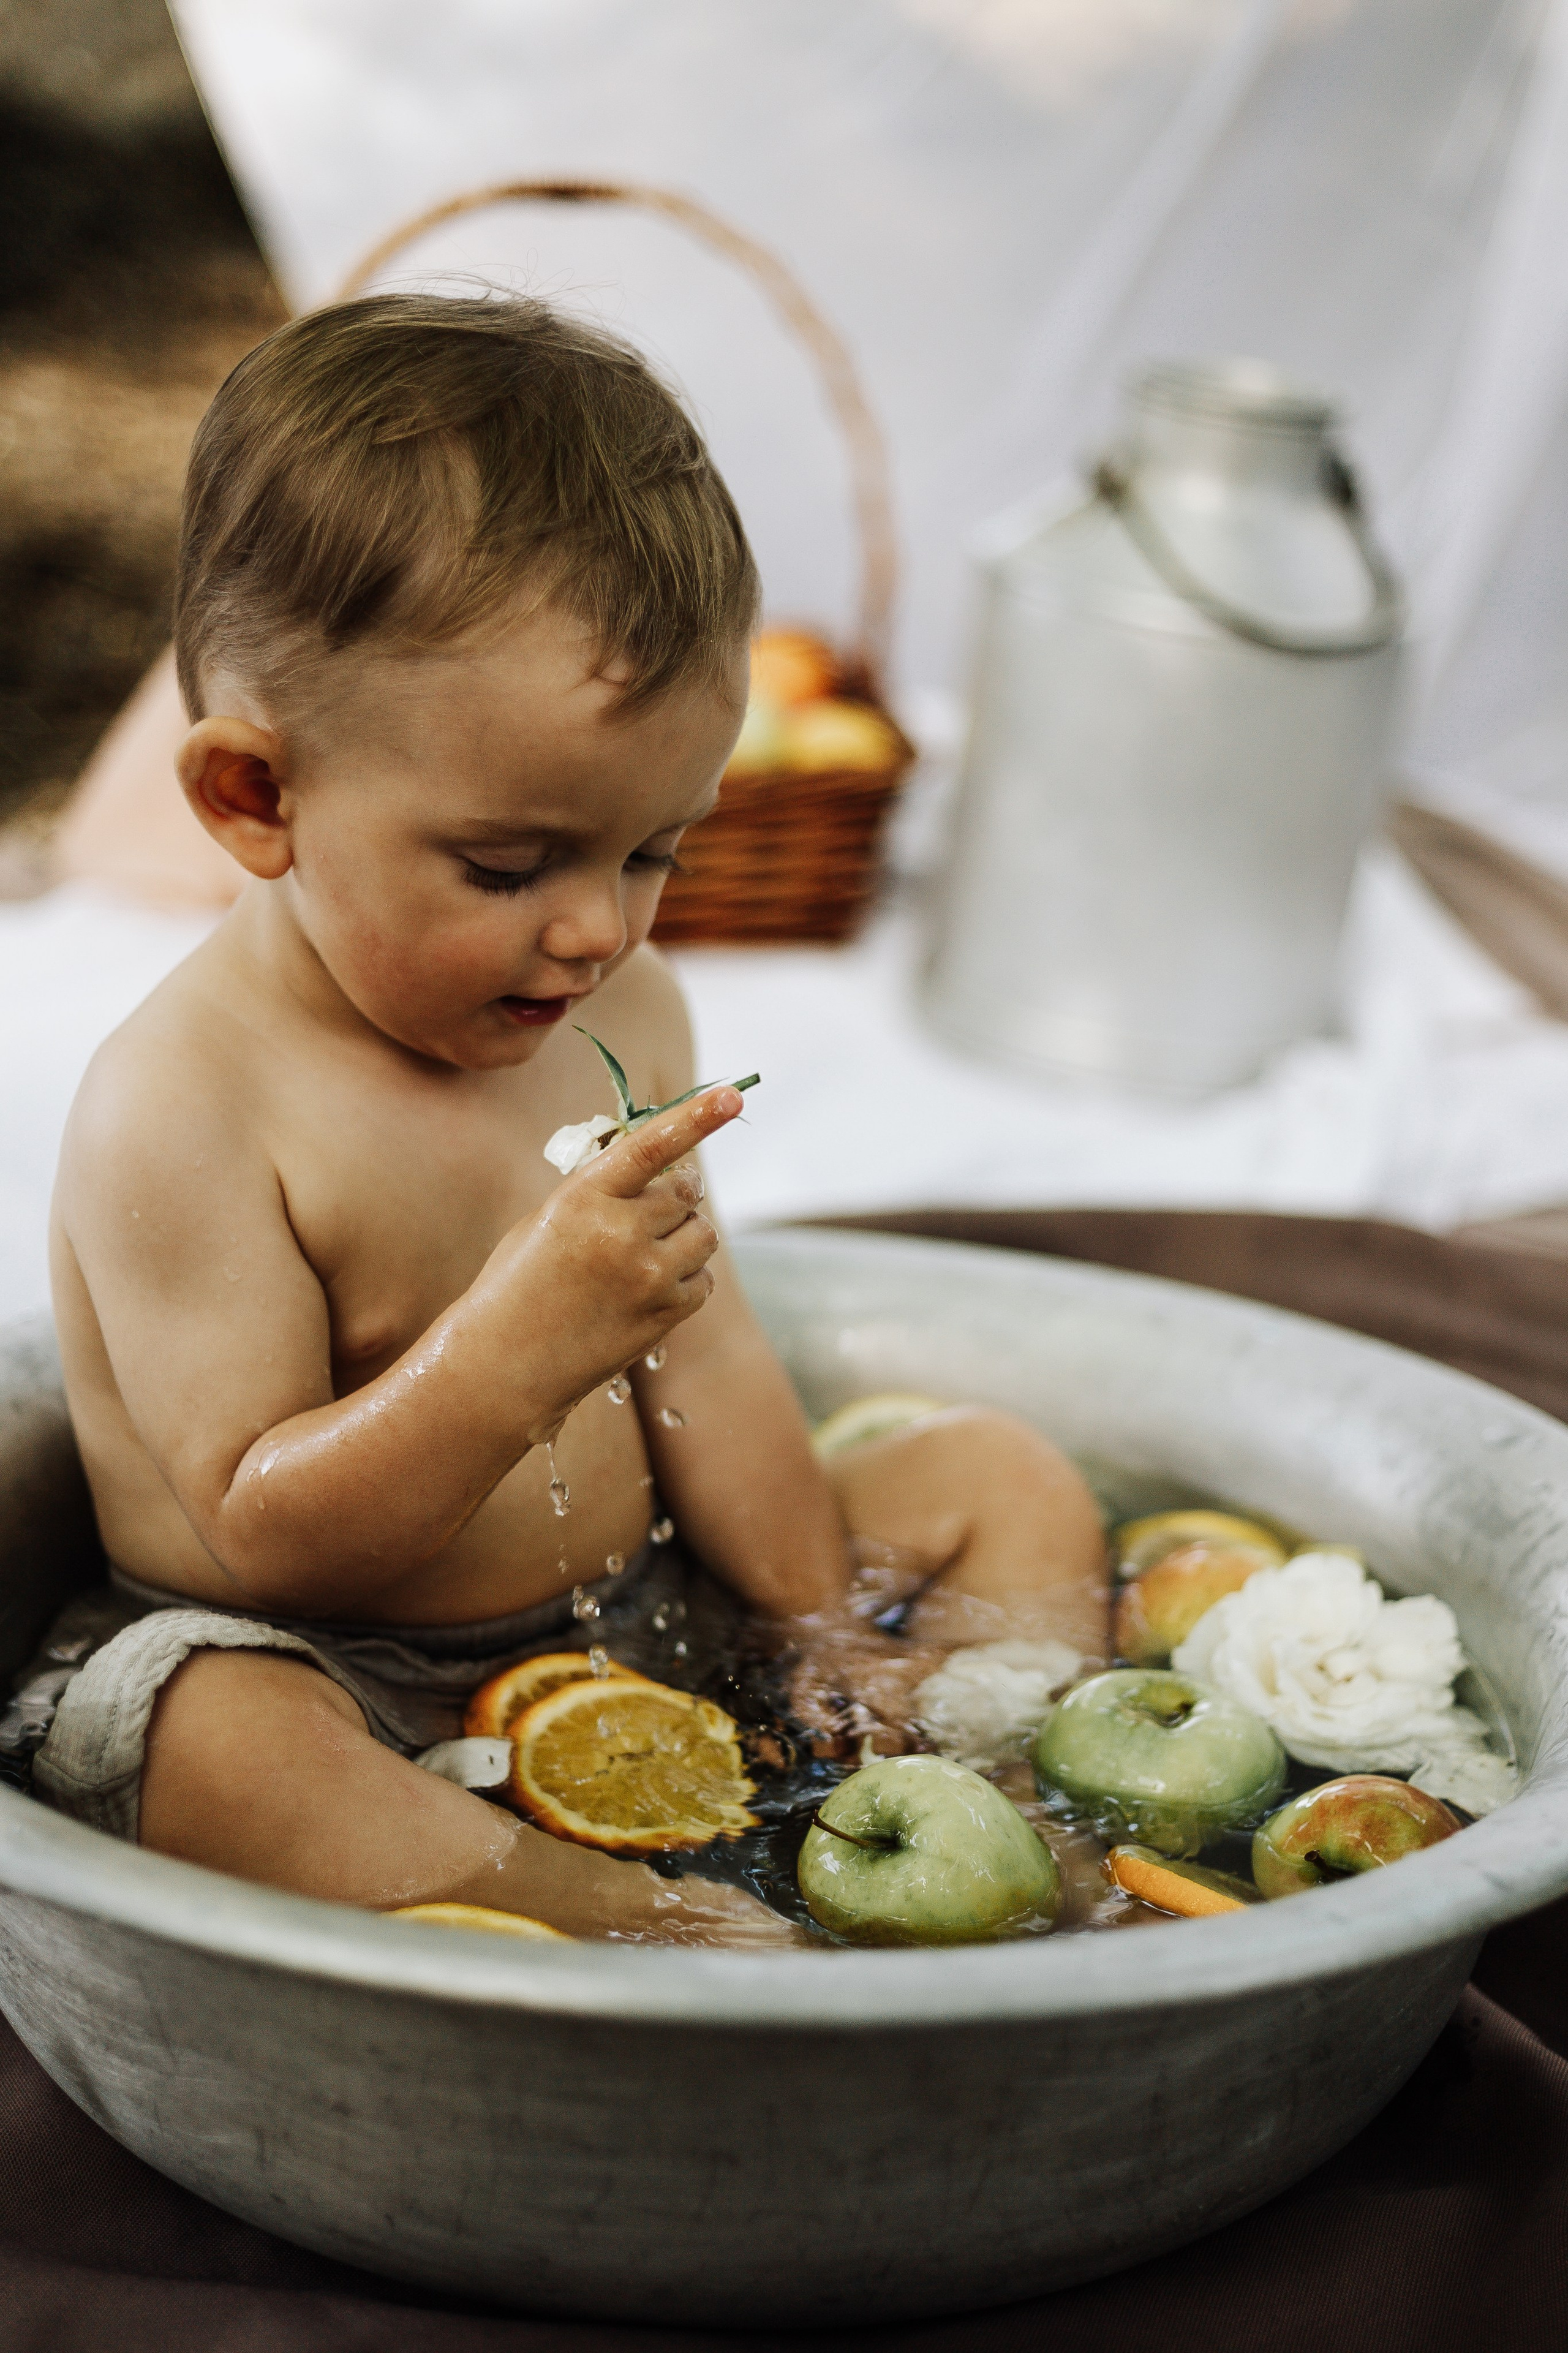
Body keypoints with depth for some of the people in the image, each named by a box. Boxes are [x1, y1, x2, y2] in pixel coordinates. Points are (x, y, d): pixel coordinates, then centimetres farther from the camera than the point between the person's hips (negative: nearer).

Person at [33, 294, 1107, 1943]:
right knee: (210, 1737, -38)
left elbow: (696, 1350, 8)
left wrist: (820, 1636, 4)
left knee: (999, 1479, 5)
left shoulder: (617, 1015, 1)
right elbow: (263, 1533, -23)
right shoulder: (178, 1115, -21)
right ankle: (677, 1938, -40)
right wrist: (517, 1346, -38)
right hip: (357, 1693, -6)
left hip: (650, 1622, 7)